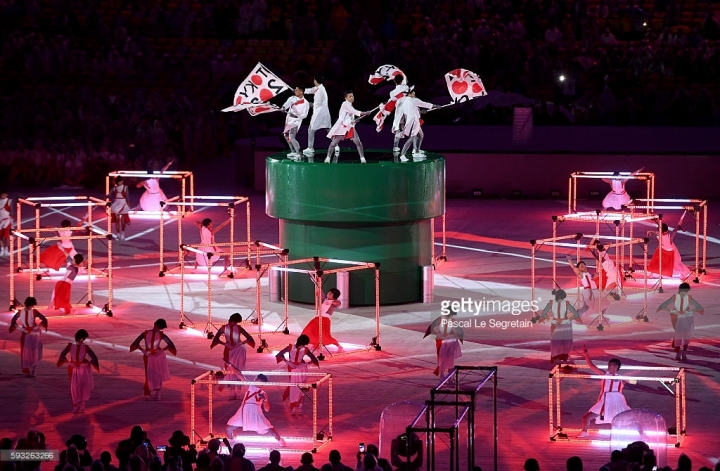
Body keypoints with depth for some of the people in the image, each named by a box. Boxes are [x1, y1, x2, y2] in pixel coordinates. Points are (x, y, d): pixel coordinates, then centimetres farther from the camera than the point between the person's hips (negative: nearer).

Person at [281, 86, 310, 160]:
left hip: (296, 120, -7)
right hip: (289, 119, 7)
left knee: (292, 137, -21)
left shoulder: (306, 103, -8)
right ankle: (293, 152, 33)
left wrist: (297, 115, -28)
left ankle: (298, 153, -17)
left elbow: (304, 115, -11)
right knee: (286, 136, 17)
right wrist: (284, 107, -38)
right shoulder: (293, 98, 3)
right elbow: (287, 103, -17)